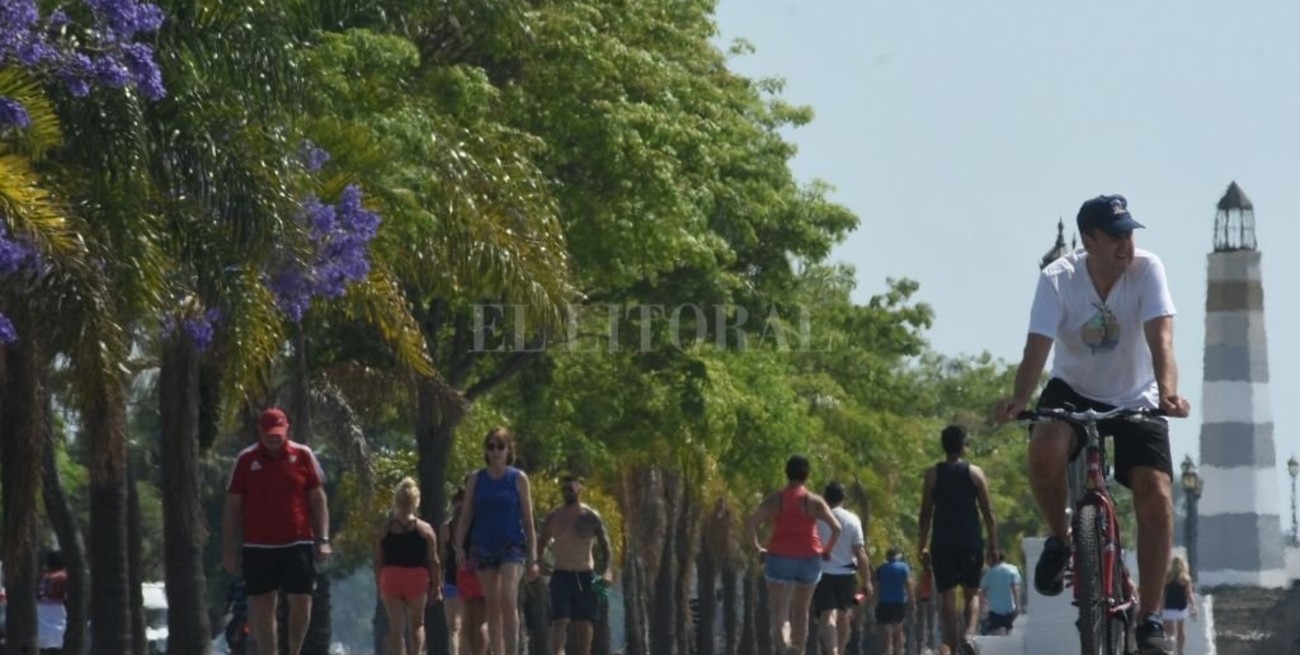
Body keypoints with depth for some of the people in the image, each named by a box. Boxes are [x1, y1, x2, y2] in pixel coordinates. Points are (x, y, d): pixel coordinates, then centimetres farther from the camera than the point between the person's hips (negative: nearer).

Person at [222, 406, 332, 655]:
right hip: (257, 546, 0)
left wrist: (323, 540, -1)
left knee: (301, 602, -2)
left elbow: (318, 499, 7)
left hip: (298, 543, 0)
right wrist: (229, 549, 1)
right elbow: (232, 506, 5)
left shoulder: (303, 456, 3)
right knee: (262, 606, 1)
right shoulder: (246, 460, 3)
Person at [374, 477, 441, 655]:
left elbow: (378, 562, 3)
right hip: (417, 579, 0)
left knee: (396, 626, 2)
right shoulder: (425, 530, -1)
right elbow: (433, 562, -2)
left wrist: (379, 587, 8)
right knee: (416, 624, 11)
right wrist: (437, 587, 4)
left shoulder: (385, 528, 2)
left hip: (390, 579, 1)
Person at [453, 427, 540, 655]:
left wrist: (533, 558, -2)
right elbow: (465, 515, 8)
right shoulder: (476, 479, 7)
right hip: (483, 546, 3)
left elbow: (528, 520, 2)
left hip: (512, 545, -3)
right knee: (492, 605, 5)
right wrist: (459, 546, -4)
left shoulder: (518, 479, 1)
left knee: (508, 601, -18)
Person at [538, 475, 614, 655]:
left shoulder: (591, 517, 0)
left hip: (586, 577, 0)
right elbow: (542, 545, 15)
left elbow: (606, 547, 2)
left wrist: (606, 570, -13)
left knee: (584, 624, 4)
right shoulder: (553, 517, 4)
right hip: (561, 575, 0)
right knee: (560, 620, -16)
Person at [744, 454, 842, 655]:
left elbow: (750, 523, -7)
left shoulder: (774, 500, 0)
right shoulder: (814, 501, -2)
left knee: (779, 614, -7)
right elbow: (836, 527, -10)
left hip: (780, 558, -1)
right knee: (801, 611, 19)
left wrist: (758, 548, 4)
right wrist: (828, 549, 5)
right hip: (809, 559, 1)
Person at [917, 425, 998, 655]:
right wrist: (993, 545, 5)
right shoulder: (975, 473, 2)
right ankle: (969, 633, -17)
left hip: (942, 543, 0)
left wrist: (922, 546, 6)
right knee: (972, 593, 10)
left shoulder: (933, 474, 2)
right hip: (970, 542, 0)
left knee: (947, 597, 4)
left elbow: (926, 513, 0)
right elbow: (988, 512, 1)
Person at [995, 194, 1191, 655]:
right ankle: (1060, 539, -6)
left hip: (1136, 400, 0)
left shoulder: (1147, 270, -19)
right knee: (1044, 446, -34)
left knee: (1156, 495, -18)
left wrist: (1168, 392, -49)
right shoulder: (1059, 279, -19)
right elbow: (1038, 345, -28)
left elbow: (1160, 338, -30)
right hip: (1074, 391, 0)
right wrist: (1020, 400, -47)